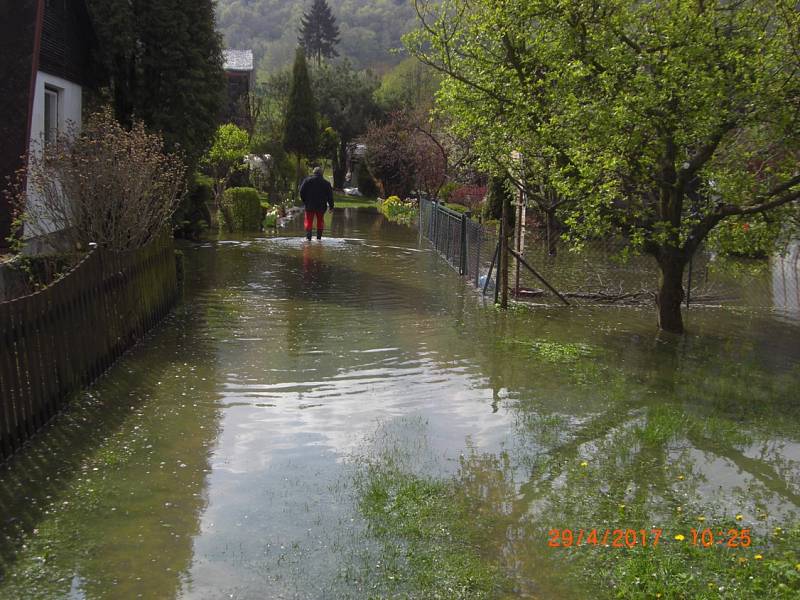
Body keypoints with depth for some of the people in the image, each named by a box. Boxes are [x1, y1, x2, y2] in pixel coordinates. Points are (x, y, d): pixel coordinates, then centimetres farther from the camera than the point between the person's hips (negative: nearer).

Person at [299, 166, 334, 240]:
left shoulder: (307, 180, -2)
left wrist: (304, 201, 9)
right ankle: (319, 237, 14)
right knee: (320, 221, 14)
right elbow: (330, 196, 3)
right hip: (321, 206, 1)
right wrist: (331, 206, 8)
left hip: (309, 206, -1)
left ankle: (308, 237, -9)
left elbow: (302, 192, -4)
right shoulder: (326, 183, 2)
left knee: (309, 221, 3)